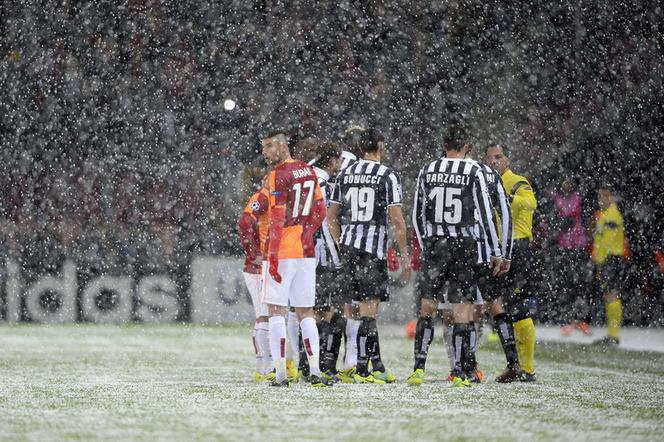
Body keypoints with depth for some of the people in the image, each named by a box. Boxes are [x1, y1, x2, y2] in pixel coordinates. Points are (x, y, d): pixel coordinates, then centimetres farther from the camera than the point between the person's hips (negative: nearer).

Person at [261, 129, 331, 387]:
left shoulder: (278, 176, -11)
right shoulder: (309, 172, 12)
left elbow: (278, 220, -16)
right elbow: (320, 212, 16)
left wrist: (273, 255, -15)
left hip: (283, 251, -7)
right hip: (306, 251, 7)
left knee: (276, 310, -2)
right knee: (305, 311, 11)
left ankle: (281, 373, -7)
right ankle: (315, 371, 6)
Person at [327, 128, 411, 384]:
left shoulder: (344, 175, 10)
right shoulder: (388, 176, -6)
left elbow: (331, 216, 12)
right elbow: (397, 221, -9)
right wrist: (405, 257, -3)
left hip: (348, 248, 6)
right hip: (373, 248, -6)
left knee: (367, 307, 14)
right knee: (369, 311, -4)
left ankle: (377, 366, 18)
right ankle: (362, 370, -7)